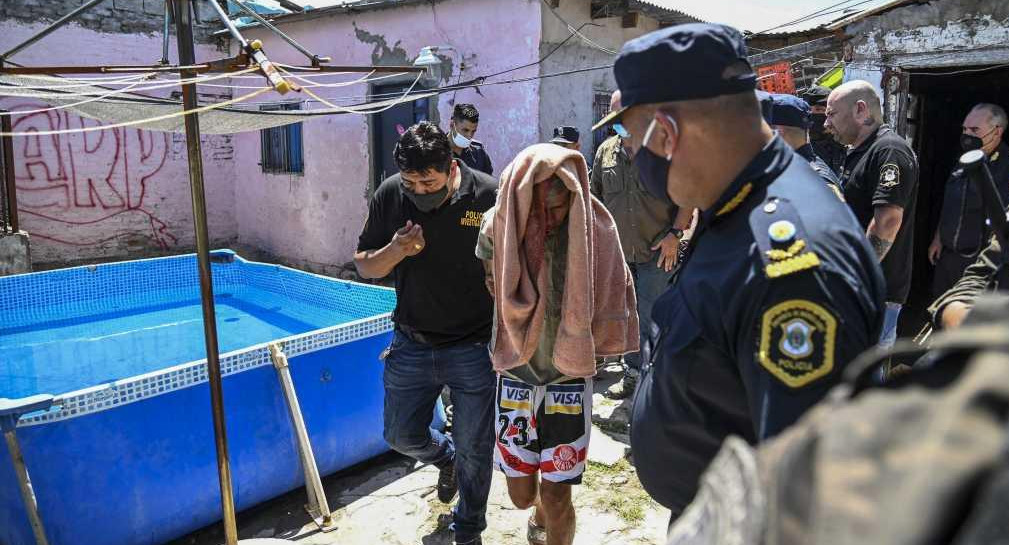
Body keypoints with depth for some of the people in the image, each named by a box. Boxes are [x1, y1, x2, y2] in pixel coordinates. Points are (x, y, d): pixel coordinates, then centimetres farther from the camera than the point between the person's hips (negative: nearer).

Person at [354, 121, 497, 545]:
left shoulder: (488, 196, -15)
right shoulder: (389, 196, -5)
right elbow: (364, 266, 3)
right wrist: (396, 250, -18)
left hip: (474, 348, -3)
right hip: (412, 344, 4)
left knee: (474, 450, 10)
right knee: (402, 436, 16)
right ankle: (446, 457, 51)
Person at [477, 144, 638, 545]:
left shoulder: (594, 230, -15)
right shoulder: (497, 229, -12)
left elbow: (608, 299, -3)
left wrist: (586, 347, 2)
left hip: (569, 378, -1)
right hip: (515, 375, 2)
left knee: (556, 498, 1)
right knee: (521, 494, 13)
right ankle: (541, 512, 49)